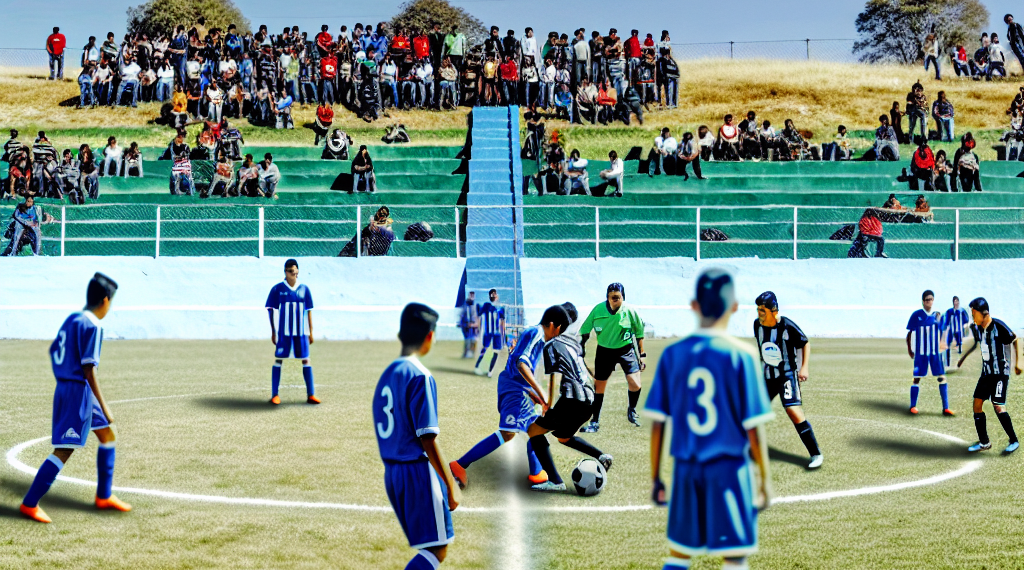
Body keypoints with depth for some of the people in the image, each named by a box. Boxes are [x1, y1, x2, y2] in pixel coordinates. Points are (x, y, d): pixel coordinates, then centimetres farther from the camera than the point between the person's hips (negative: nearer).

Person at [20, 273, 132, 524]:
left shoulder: (71, 319, 10)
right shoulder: (92, 326, -17)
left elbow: (53, 351, 18)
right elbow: (89, 371, -20)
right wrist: (104, 408, -18)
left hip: (63, 387, 10)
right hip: (79, 391, -10)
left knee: (107, 435, 18)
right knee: (64, 451, -5)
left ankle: (104, 496, 23)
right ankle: (29, 504, -1)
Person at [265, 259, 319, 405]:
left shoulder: (304, 288, 5)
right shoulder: (277, 289, -2)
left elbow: (309, 311, 9)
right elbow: (270, 310, 2)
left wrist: (311, 332, 7)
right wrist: (273, 331, -2)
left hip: (301, 332, 2)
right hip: (283, 332, -2)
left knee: (306, 360, 3)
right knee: (278, 360, 0)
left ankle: (311, 394, 8)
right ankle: (274, 395, 5)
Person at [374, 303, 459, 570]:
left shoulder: (387, 375, 12)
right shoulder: (420, 377, -14)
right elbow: (428, 439, -18)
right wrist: (451, 485, -15)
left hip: (391, 472, 9)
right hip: (419, 471, -9)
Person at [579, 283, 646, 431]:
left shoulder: (629, 311, -14)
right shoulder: (598, 310, -14)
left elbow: (639, 333, 0)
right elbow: (585, 329, 1)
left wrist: (641, 355, 3)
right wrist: (581, 347, 1)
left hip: (626, 349, -1)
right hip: (604, 351, 1)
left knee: (634, 384, -17)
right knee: (598, 387, 4)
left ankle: (632, 411, 13)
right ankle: (595, 422, 20)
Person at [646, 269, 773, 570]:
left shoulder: (673, 354, 1)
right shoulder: (740, 355, -9)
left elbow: (657, 423, 3)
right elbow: (753, 427, -8)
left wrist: (655, 477, 12)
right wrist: (765, 479, 1)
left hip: (685, 469, 3)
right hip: (730, 469, -3)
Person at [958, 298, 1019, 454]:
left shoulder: (998, 326, -18)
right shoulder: (976, 328, 3)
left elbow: (1014, 340, -8)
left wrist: (1017, 362, -10)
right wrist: (963, 357, 28)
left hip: (1001, 372, -7)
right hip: (986, 372, 7)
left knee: (998, 406, -15)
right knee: (977, 404, 2)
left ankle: (1014, 441, -1)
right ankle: (984, 443, 13)